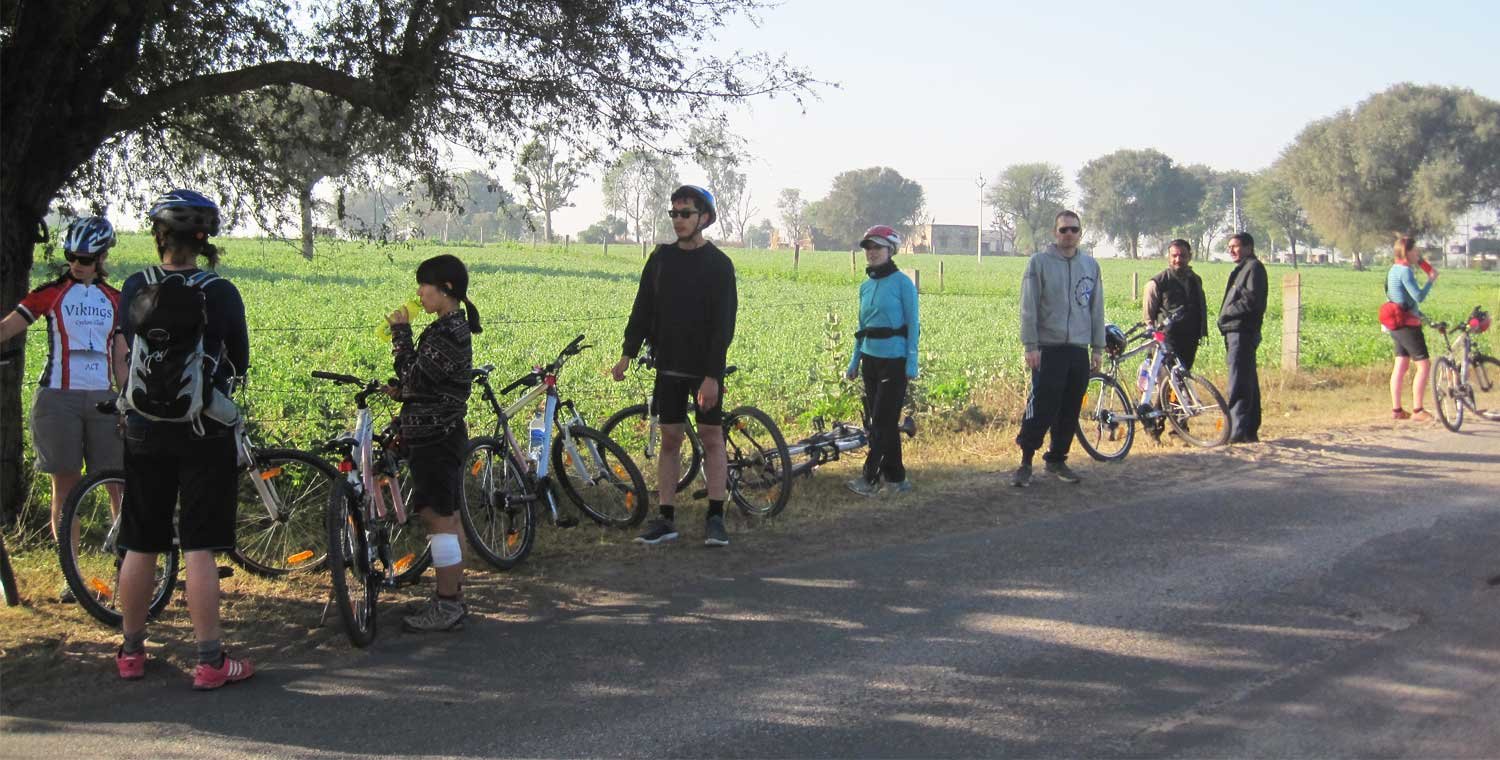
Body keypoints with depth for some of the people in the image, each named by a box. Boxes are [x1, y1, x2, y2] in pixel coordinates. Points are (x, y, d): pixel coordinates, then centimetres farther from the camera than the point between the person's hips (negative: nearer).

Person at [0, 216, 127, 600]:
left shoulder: (114, 301, 11)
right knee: (65, 485, 0)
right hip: (58, 396, -2)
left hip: (101, 399, 2)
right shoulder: (51, 293, 3)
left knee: (120, 483, -3)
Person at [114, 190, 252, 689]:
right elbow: (239, 363, 1)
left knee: (140, 546, 12)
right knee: (199, 549, -1)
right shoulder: (220, 293, -10)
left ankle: (131, 652, 23)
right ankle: (210, 661, 1)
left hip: (144, 431, 3)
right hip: (204, 433, -3)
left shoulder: (134, 289, -3)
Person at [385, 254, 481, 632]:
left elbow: (413, 375, -22)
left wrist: (401, 332, -13)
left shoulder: (449, 332, -18)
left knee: (439, 520, -6)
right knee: (444, 518, 15)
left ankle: (447, 608, -1)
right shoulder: (453, 327, 14)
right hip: (442, 435, 10)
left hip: (435, 438, -10)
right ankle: (452, 599, 23)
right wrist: (401, 390, 7)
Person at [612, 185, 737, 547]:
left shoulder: (718, 264, -7)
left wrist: (712, 375, -18)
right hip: (669, 365, 4)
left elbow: (723, 324, -12)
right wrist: (628, 353, 3)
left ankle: (715, 518, 6)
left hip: (704, 368, -4)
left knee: (712, 437, 1)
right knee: (670, 439, 5)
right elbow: (643, 309, 11)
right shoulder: (661, 258, 7)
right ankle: (666, 519, 9)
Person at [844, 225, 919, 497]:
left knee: (882, 421, -8)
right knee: (876, 420, 8)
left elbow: (913, 325, -9)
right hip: (870, 360, 7)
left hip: (894, 361, -7)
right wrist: (854, 362, 15)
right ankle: (896, 478, 16)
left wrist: (912, 363, -14)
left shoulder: (902, 283, -8)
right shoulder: (866, 286, 11)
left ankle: (870, 479, -6)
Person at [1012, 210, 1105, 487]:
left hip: (1079, 350, 4)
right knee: (1041, 408, -9)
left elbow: (1096, 309, 15)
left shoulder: (1090, 265, 11)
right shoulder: (1039, 262, -2)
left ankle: (1057, 459, 21)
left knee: (1070, 411, 8)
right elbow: (1028, 308, -4)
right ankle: (1026, 462, -2)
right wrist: (1030, 345, -10)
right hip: (1048, 349, -4)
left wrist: (1098, 347, 11)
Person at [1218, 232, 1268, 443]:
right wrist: (1225, 317, 11)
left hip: (1242, 332, -11)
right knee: (1248, 383, 12)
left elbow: (1252, 300, -18)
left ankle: (1238, 431, -16)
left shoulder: (1254, 267, -7)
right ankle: (1250, 431, 16)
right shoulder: (1242, 269, 23)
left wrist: (1227, 313, -11)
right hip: (1237, 332, 11)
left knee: (1238, 385, -13)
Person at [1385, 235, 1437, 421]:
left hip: (1398, 325, 10)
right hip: (1408, 324, -10)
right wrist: (1431, 280, -7)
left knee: (1400, 366, 11)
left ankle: (1396, 409, 12)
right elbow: (1419, 296, -22)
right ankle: (1417, 410, -9)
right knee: (1424, 365, -7)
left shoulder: (1394, 270, 14)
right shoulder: (1405, 271, -17)